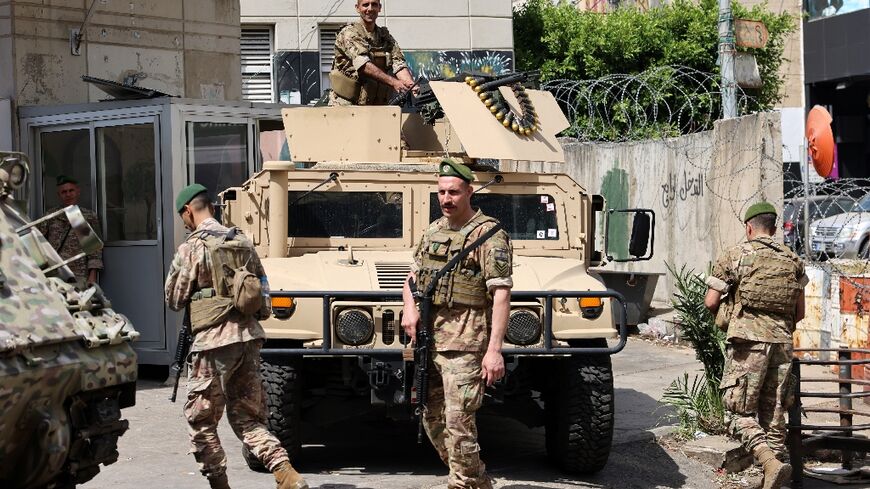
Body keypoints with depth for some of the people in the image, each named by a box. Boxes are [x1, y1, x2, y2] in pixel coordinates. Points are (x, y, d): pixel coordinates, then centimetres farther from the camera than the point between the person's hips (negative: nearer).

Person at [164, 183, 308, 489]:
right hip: (249, 336, 6)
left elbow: (174, 301, -1)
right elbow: (262, 288, 16)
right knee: (247, 418, 12)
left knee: (201, 420, 8)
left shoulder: (191, 249, -7)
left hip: (213, 340, -6)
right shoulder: (243, 242, 11)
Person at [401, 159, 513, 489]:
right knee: (432, 419, 13)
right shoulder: (433, 231, 15)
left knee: (458, 422, -12)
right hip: (429, 338, 8)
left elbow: (501, 294, -14)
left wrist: (494, 349, -21)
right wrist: (409, 308, 3)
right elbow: (413, 276, 25)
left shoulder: (488, 234, -8)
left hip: (465, 343, -8)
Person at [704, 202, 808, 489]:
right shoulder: (793, 261, 12)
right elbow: (800, 312, 13)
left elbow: (711, 302, -3)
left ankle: (771, 463, -23)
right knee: (773, 414, 12)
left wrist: (726, 314, 19)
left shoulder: (735, 256, -1)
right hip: (782, 345, 5)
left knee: (740, 412, -2)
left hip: (748, 343, -4)